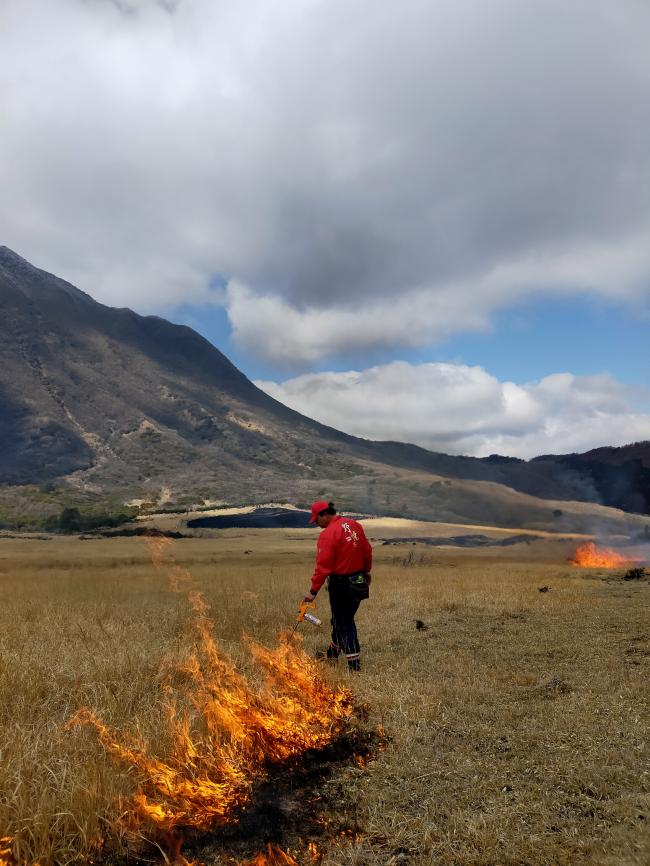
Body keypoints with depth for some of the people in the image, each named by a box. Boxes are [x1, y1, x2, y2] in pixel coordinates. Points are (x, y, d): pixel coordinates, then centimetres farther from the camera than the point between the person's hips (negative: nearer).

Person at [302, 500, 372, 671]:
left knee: (343, 622, 4)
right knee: (343, 617, 21)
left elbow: (323, 566, -20)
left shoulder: (328, 534, -19)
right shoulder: (355, 525, 3)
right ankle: (332, 653, 38)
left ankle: (354, 663, 5)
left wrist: (313, 591, -15)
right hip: (358, 582, 8)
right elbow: (367, 551, 9)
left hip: (340, 583, -8)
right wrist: (366, 571, 23)